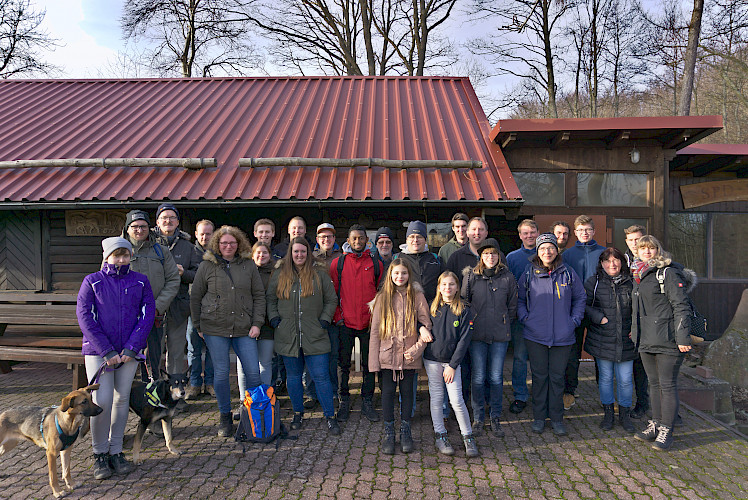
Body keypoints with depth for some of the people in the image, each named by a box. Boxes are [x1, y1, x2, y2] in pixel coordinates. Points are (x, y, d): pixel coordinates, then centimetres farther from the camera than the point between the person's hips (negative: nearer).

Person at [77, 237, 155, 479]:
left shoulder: (140, 281, 6)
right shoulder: (92, 282, 1)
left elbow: (147, 314, 1)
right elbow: (85, 318, -5)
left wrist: (131, 348, -9)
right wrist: (106, 351, -12)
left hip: (129, 351, 2)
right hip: (98, 351, -2)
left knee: (122, 399, 6)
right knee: (102, 401, -7)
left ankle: (116, 452, 19)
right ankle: (99, 454, 11)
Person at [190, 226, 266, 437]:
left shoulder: (249, 265, 6)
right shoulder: (207, 266, 4)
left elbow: (259, 295, 8)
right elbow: (195, 297, 9)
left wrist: (257, 323, 0)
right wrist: (198, 326, 7)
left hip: (244, 329, 1)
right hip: (215, 329, -1)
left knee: (253, 372, -1)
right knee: (221, 373, 3)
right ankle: (225, 418, 20)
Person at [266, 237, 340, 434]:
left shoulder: (319, 274, 4)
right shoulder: (279, 274, 7)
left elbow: (331, 300, 9)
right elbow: (270, 299, 14)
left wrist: (324, 320, -2)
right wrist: (274, 319, 1)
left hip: (315, 337, -2)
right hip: (288, 336, 2)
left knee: (321, 377, -2)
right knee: (293, 376, 12)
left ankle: (330, 417, 10)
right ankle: (298, 413, 29)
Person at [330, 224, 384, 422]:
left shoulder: (375, 263, 4)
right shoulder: (338, 263, 2)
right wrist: (337, 316, -2)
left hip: (369, 323, 1)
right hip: (345, 323, 0)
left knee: (369, 365, 8)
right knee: (344, 364, 8)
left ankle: (367, 402, 21)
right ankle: (344, 402, 22)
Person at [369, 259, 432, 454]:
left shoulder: (417, 296, 0)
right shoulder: (382, 298, 1)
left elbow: (426, 325, 0)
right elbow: (375, 330, 0)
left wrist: (417, 348, -12)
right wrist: (374, 360, -4)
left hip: (409, 355, 0)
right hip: (387, 355, 0)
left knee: (407, 391, 10)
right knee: (388, 392, 6)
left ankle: (405, 431, 25)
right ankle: (388, 432, 21)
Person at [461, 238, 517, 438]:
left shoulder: (507, 277, 3)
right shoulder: (471, 276, 0)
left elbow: (512, 305, 12)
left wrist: (504, 324, 9)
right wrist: (470, 323, 3)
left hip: (500, 334, 1)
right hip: (477, 333, -1)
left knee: (496, 377, 6)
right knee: (478, 377, 2)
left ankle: (496, 418, 20)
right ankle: (478, 418, 16)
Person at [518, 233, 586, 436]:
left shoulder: (568, 273, 3)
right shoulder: (529, 274, 2)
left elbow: (580, 298, 14)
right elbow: (519, 299, 12)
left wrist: (574, 320, 4)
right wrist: (525, 318, -1)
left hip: (563, 336, 1)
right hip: (536, 336, 0)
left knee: (557, 377, 7)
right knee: (539, 376, 7)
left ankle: (557, 418, 21)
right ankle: (539, 417, 20)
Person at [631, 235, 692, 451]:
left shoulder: (668, 273, -9)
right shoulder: (638, 275, 15)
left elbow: (681, 307, -13)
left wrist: (683, 338, -17)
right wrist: (636, 330, 23)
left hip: (667, 340, -7)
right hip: (646, 341, 8)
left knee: (667, 385, -1)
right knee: (654, 383, 14)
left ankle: (666, 431, 7)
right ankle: (655, 425, 24)